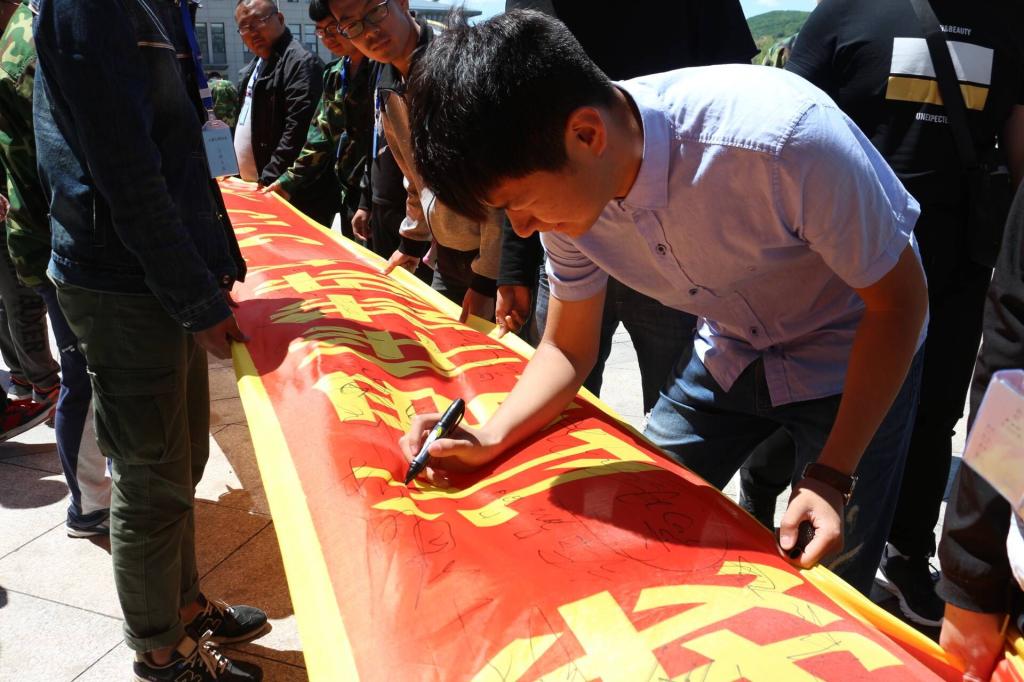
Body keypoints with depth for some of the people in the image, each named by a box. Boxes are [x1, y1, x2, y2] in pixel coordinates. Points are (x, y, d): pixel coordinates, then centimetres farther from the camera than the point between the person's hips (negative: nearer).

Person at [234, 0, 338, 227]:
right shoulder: (252, 69, 18)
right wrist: (234, 169, 16)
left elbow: (297, 132, -21)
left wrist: (269, 180, -21)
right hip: (258, 191, 9)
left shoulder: (301, 62, -13)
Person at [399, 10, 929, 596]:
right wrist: (492, 437, -20)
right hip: (731, 351, 5)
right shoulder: (564, 183, -18)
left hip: (857, 357, -4)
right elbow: (569, 347, -4)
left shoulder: (782, 137, -37)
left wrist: (832, 477, -24)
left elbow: (900, 297, -22)